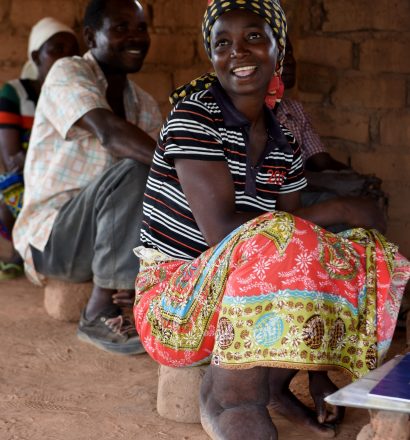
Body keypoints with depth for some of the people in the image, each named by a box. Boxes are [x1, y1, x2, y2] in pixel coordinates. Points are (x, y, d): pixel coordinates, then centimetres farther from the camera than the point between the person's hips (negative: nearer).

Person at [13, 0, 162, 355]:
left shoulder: (146, 106, 9)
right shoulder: (68, 73, -12)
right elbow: (110, 133, -30)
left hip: (105, 236, 6)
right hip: (51, 236, -6)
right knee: (135, 171, -30)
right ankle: (101, 311, -25)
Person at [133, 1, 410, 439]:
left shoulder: (285, 144, 6)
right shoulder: (195, 111, -11)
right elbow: (221, 229, -21)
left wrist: (316, 366, -9)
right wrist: (324, 219, -15)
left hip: (243, 298, 6)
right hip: (173, 298, -6)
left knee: (370, 259, -8)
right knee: (276, 241, -33)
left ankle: (274, 379, -7)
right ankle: (232, 398, -20)